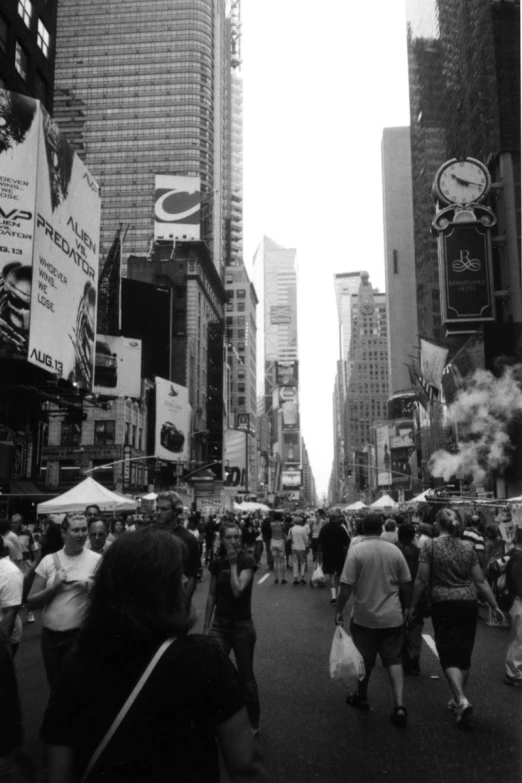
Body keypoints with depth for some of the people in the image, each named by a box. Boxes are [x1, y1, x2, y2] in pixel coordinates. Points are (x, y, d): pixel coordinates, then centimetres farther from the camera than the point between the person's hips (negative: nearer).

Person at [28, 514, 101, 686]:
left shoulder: (96, 560, -5)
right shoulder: (48, 560, 1)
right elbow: (31, 603, 1)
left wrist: (91, 588, -18)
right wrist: (54, 586, -14)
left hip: (80, 634, -3)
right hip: (50, 634, 3)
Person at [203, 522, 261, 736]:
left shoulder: (247, 560, -13)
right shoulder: (217, 563, 0)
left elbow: (237, 591, -25)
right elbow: (212, 596, 8)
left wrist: (233, 563, -21)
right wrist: (206, 627, 10)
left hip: (242, 625, -3)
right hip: (220, 624, 3)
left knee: (246, 676, 8)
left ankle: (253, 722, 27)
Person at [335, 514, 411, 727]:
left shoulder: (356, 550, -12)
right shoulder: (394, 550, -2)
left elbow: (346, 586, -15)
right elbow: (405, 585, 4)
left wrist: (339, 611, -5)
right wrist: (406, 607, 18)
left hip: (364, 617, -2)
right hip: (392, 617, 2)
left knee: (364, 660, 15)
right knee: (393, 660, 10)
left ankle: (361, 697, 33)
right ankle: (399, 705, -1)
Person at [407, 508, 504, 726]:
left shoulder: (430, 546, -7)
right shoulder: (469, 547, 3)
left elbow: (422, 580, -8)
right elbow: (480, 581, 4)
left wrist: (413, 606, 2)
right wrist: (495, 606, 13)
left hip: (443, 606, -3)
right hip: (468, 604, 4)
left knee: (448, 654, 1)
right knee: (464, 654, 14)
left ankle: (461, 700, -16)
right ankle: (458, 699, 26)